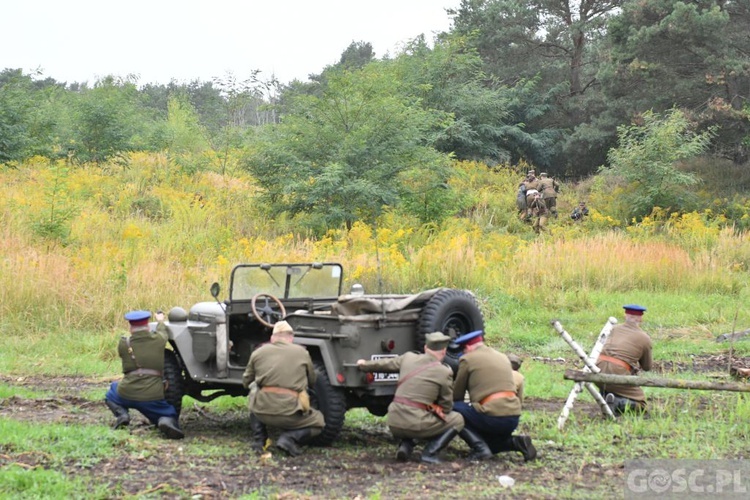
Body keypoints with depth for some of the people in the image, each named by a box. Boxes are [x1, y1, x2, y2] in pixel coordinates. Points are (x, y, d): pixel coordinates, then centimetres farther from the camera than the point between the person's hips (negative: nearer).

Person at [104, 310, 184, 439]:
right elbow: (163, 331, 23)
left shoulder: (124, 344, -1)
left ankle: (121, 413, 2)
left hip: (127, 395, 1)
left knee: (112, 392, 33)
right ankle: (167, 421, -19)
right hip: (153, 397, -1)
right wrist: (160, 321, 46)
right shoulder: (159, 340, 0)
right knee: (170, 415, 19)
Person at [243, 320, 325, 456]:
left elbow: (246, 382, 22)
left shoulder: (258, 352, 12)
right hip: (290, 413, -2)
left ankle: (258, 439, 21)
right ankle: (289, 438, -2)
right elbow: (312, 381, 21)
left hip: (262, 412, 2)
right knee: (319, 422, 25)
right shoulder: (302, 353, 9)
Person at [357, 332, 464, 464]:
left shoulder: (408, 358, 10)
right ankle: (430, 452, -1)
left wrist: (364, 365, 47)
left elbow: (385, 364, 28)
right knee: (458, 420, 15)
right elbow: (446, 407, 5)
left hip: (394, 425, 5)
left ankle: (405, 445, 11)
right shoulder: (444, 372, -3)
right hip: (417, 425, -5)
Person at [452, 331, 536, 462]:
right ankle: (516, 442, 3)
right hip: (514, 419, 8)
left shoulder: (467, 359, 2)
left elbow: (457, 395, 9)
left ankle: (480, 448, -6)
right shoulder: (503, 357, 21)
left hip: (492, 416, -8)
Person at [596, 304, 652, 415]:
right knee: (641, 404, 8)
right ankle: (617, 403, -18)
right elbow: (647, 367, 18)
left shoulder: (615, 329, 17)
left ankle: (603, 395, 13)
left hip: (599, 372, 5)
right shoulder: (645, 338, 7)